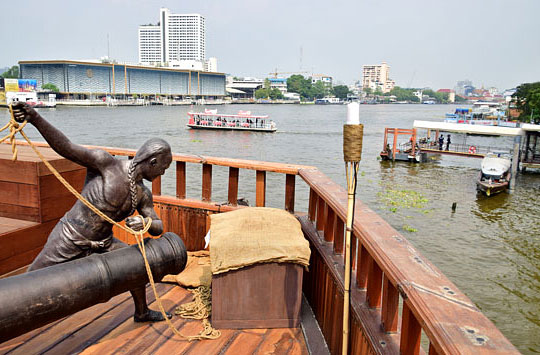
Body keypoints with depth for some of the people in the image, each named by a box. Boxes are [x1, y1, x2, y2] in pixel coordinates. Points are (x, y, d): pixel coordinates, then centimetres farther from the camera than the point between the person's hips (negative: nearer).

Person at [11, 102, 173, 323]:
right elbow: (66, 148, -30)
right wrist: (35, 119, -44)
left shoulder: (143, 194, 0)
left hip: (102, 244, 7)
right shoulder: (106, 164, -20)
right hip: (67, 243, -7)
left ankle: (141, 312, 37)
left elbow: (158, 228, 3)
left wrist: (144, 222, -22)